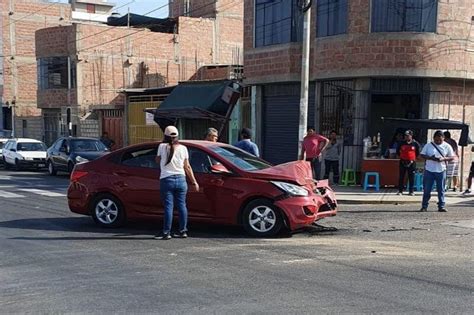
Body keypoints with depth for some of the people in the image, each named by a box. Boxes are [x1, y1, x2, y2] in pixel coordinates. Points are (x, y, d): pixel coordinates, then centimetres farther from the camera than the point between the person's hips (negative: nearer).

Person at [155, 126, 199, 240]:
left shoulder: (162, 147, -4)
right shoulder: (183, 148, 5)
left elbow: (157, 161, 13)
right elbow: (187, 167, 8)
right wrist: (194, 182, 14)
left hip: (166, 180, -3)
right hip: (181, 179, 3)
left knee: (168, 206, -2)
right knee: (182, 206, 10)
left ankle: (166, 232, -2)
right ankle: (183, 231, 15)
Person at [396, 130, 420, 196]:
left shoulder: (415, 144, -2)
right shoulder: (402, 143, 1)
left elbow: (418, 153, 11)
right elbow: (398, 151, 16)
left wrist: (414, 158, 7)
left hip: (411, 162, -1)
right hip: (402, 162, 1)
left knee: (411, 178, 4)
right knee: (401, 177, 3)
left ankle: (411, 191, 12)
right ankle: (400, 191, 9)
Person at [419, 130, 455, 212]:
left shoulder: (447, 146, 4)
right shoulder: (428, 145, 3)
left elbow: (452, 157, 4)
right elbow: (422, 155, 3)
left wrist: (444, 158, -15)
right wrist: (430, 158, -16)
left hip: (441, 171, 0)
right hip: (429, 170, 0)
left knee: (441, 190, 4)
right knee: (427, 189, 2)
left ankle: (441, 206, 11)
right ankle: (424, 206, 10)